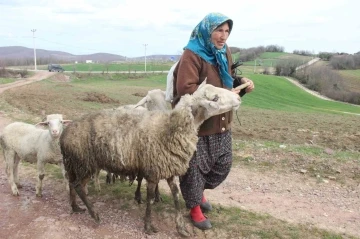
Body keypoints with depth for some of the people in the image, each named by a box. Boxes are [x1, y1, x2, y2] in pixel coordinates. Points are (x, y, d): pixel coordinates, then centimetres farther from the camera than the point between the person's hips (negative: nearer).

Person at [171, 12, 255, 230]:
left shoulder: (225, 52, 8)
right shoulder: (192, 55, -18)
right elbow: (185, 89, -27)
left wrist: (241, 82, -1)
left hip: (221, 123, 8)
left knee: (223, 164, 17)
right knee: (194, 168, 6)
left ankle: (200, 192, 42)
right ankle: (195, 207, 29)